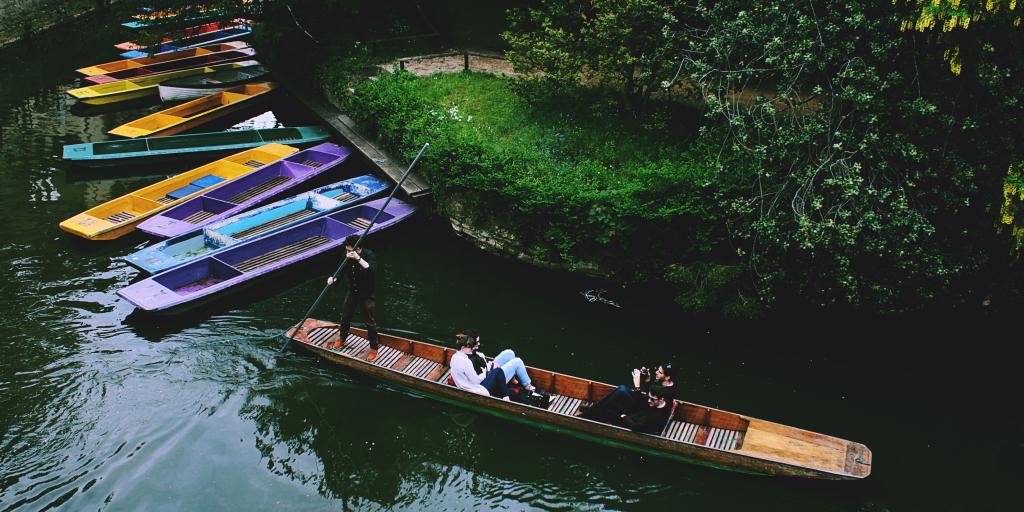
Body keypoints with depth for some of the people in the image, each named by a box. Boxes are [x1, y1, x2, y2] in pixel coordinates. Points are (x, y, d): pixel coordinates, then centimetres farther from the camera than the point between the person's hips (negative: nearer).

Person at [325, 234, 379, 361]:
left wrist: (358, 258, -48)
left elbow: (372, 270, -41)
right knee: (345, 316, 20)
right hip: (352, 292, 5)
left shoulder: (368, 255, -25)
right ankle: (342, 338, 46)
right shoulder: (346, 256, -10)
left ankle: (374, 348, 16)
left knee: (369, 321, 2)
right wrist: (333, 279, -21)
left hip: (367, 294, -5)